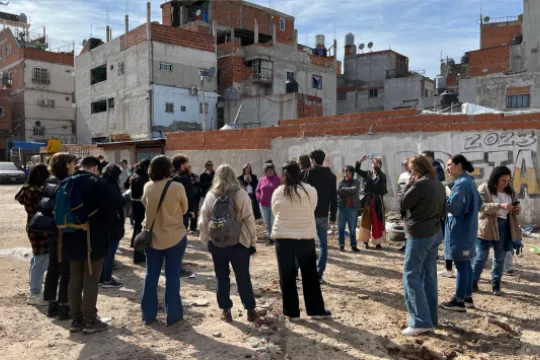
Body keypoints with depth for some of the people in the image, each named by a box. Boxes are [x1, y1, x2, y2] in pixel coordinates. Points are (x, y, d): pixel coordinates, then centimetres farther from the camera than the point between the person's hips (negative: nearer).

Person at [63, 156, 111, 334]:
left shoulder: (67, 183, 8)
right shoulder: (98, 183, -10)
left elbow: (58, 211, 12)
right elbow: (107, 211, -11)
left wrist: (65, 230, 18)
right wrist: (103, 230, 5)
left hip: (72, 238, 6)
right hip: (94, 238, -6)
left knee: (75, 279, 13)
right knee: (91, 280, 1)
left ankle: (76, 320, 19)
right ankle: (90, 321, 7)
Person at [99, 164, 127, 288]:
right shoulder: (111, 187, -18)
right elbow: (121, 202, -23)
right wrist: (126, 196, -5)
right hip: (112, 224, -9)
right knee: (110, 252, -2)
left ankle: (101, 277, 24)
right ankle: (107, 279, 3)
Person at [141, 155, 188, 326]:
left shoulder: (148, 187, -3)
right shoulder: (177, 187, -14)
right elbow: (184, 209, 1)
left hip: (152, 236, 3)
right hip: (175, 237, -3)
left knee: (151, 275, 12)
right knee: (172, 276, 6)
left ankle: (148, 314, 20)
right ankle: (172, 315, 13)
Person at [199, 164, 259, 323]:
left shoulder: (210, 195, -2)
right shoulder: (241, 195, -8)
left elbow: (204, 220, 1)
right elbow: (249, 220, -8)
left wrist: (205, 239, 12)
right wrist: (252, 241, 0)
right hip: (239, 243, -1)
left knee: (222, 277, 12)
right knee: (243, 277, 8)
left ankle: (226, 310, 17)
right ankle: (250, 310, 15)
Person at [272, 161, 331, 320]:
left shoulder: (278, 192, -7)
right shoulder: (311, 191, -7)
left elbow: (275, 212, 5)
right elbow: (312, 209, 6)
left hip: (283, 237, 0)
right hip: (306, 237, 0)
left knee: (287, 275, 9)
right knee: (310, 274, 12)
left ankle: (291, 311, 16)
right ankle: (316, 309, 20)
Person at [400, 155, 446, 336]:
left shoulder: (420, 184, -17)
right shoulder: (439, 184, 10)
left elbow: (402, 205, -10)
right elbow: (443, 210, 18)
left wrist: (408, 184, -2)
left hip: (419, 235, -9)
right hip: (435, 233, 9)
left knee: (411, 276, -4)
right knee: (429, 276, 13)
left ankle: (421, 321, -8)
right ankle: (431, 318, 19)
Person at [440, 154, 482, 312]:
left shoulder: (461, 183, -18)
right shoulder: (469, 181, 14)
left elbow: (452, 205, -25)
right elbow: (478, 203, 22)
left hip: (460, 230, -10)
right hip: (466, 228, 10)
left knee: (461, 264, -4)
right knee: (465, 263, 16)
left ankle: (459, 301, 4)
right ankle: (467, 297, 25)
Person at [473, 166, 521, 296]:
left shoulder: (510, 191, 9)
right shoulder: (484, 189, -8)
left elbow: (514, 210, 17)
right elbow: (481, 206, -19)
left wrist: (517, 209, -6)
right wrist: (500, 206, -30)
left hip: (504, 226, 5)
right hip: (487, 227, -5)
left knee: (500, 257, 9)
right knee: (481, 256, 1)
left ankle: (496, 285, 20)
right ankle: (473, 282, 13)